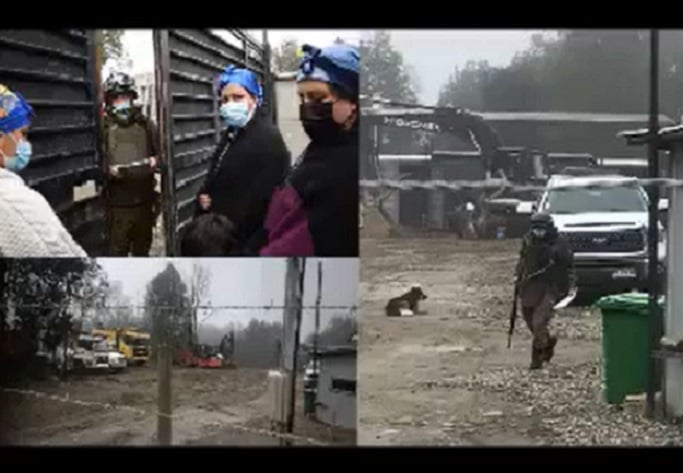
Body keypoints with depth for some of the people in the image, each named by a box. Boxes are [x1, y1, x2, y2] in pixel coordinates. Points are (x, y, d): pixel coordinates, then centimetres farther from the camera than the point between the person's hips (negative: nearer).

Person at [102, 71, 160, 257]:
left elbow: (160, 152, 13)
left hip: (144, 199, 4)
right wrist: (109, 170, -26)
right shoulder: (103, 126, -4)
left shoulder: (145, 124, 9)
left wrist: (155, 161, -8)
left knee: (142, 248, 18)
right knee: (118, 251, -2)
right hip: (117, 202, -4)